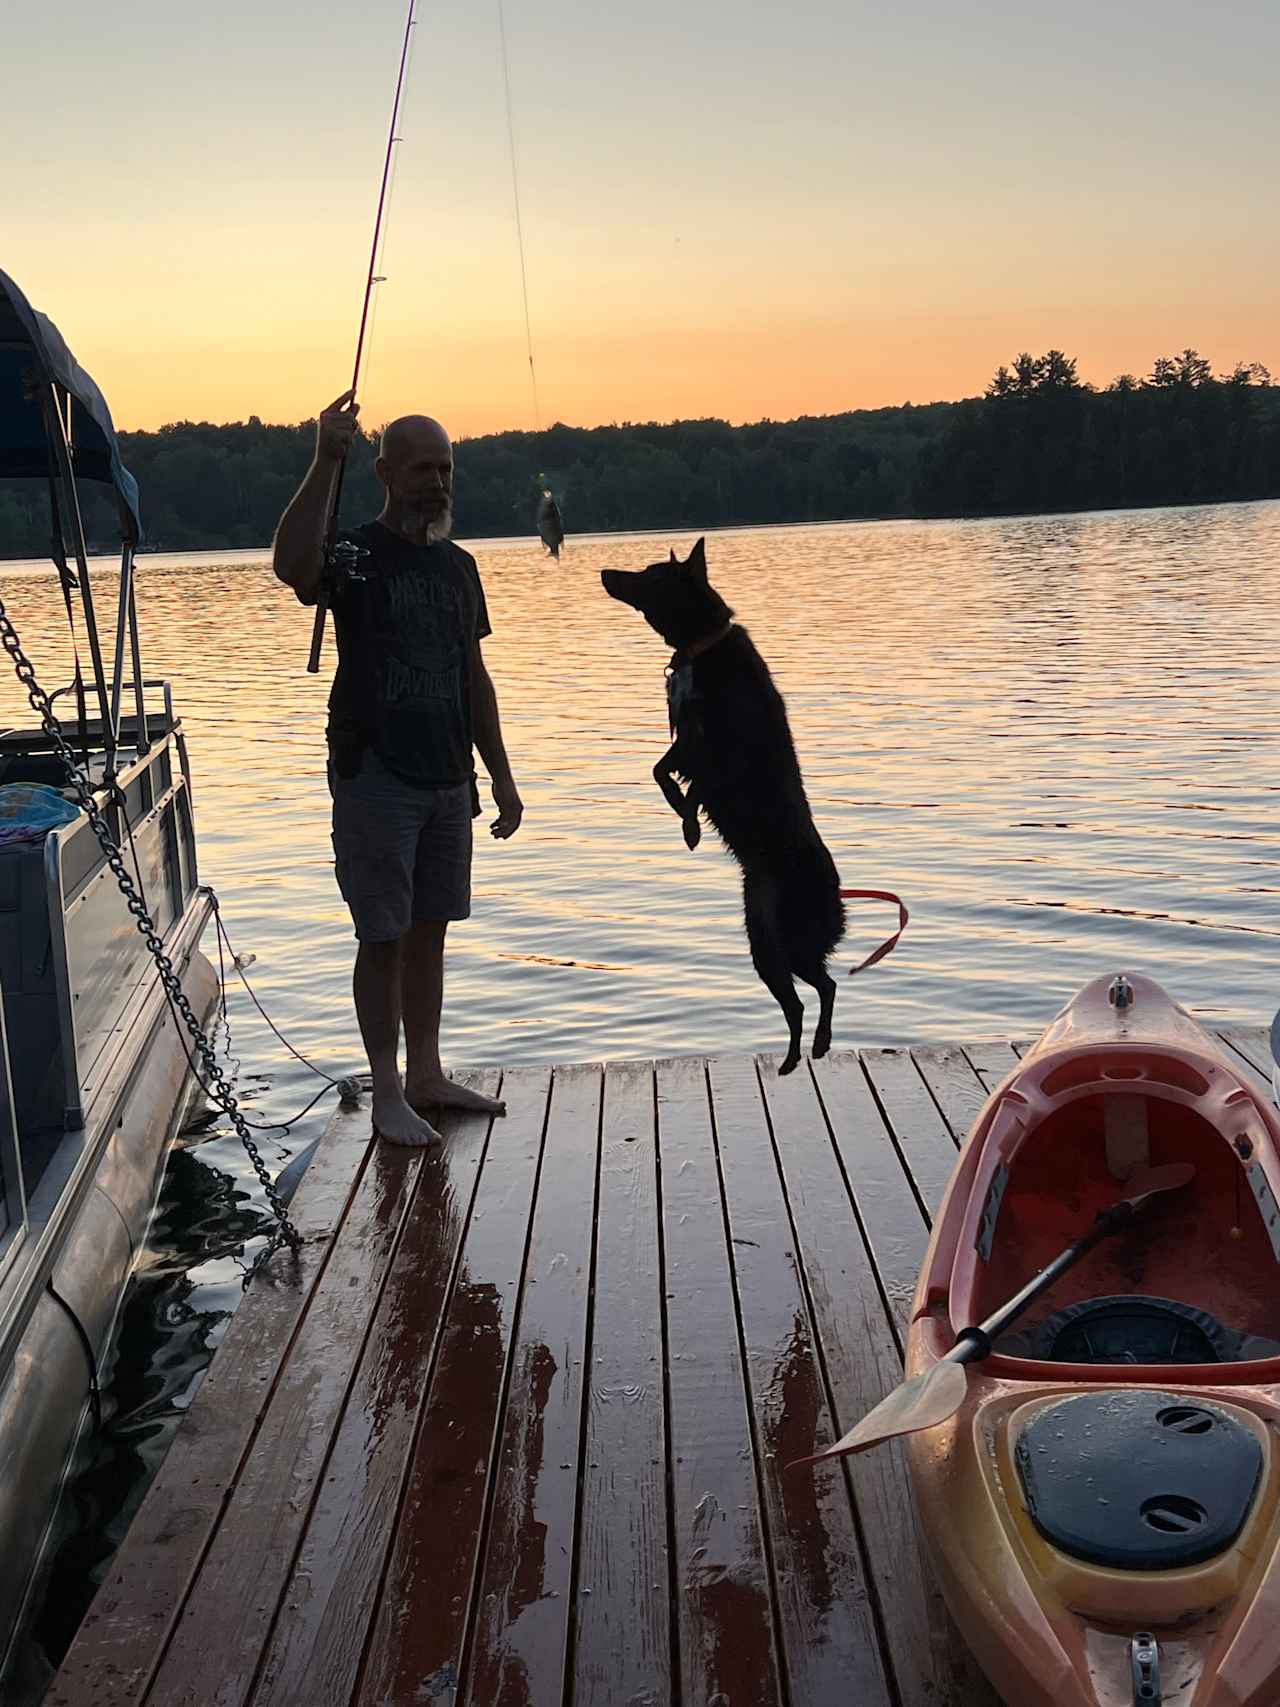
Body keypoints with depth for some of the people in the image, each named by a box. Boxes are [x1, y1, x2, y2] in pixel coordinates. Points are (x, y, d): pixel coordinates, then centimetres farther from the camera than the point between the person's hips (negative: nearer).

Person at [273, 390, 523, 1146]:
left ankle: (427, 1076, 22)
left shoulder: (458, 565, 13)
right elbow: (293, 566, -32)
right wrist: (327, 462, -34)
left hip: (446, 778, 6)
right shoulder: (356, 554, -6)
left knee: (430, 930, 12)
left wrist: (501, 776, 14)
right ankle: (388, 1094, 9)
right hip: (375, 778, -6)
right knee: (384, 937, 0)